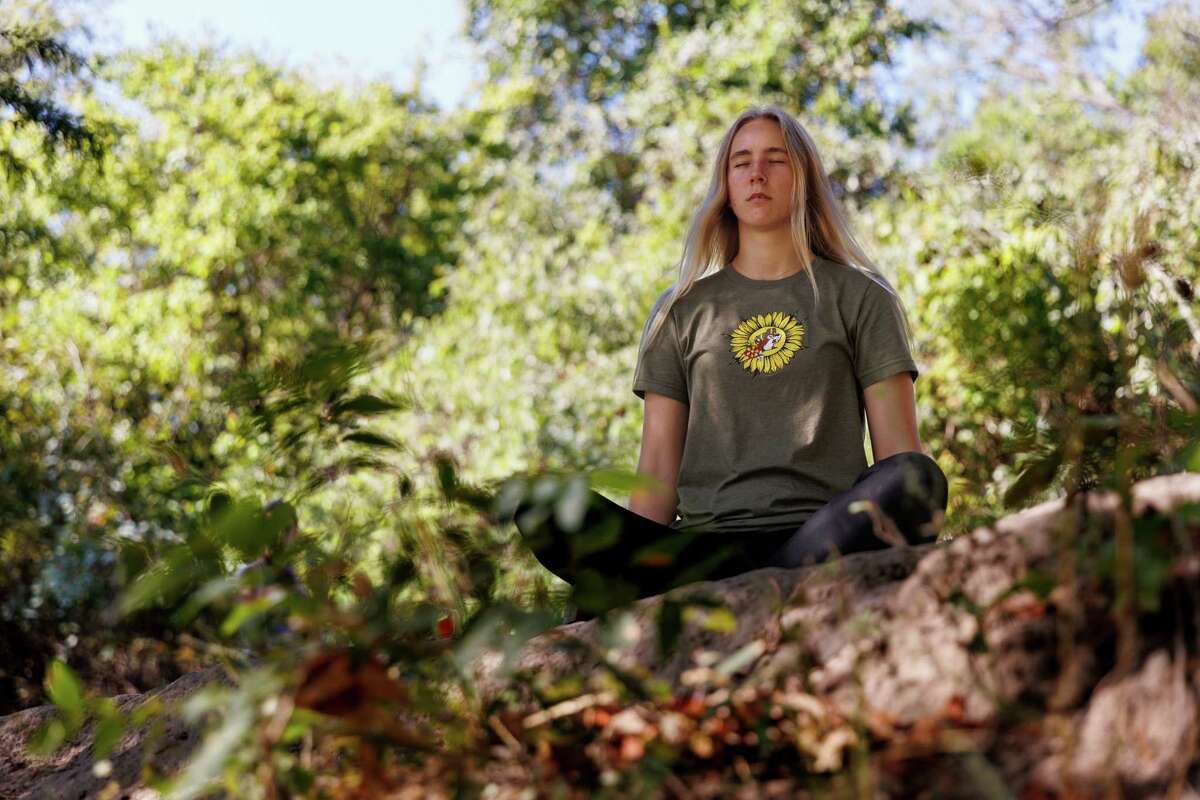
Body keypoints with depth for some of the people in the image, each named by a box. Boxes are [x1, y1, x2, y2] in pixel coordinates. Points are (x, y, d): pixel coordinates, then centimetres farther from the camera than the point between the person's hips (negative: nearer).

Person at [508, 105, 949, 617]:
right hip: (705, 541, 1)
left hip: (822, 530, -1)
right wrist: (633, 564, -4)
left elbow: (898, 450, 6)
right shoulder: (682, 311, 19)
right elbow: (658, 464, 12)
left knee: (916, 478, -34)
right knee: (540, 511, -25)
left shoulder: (860, 297, 15)